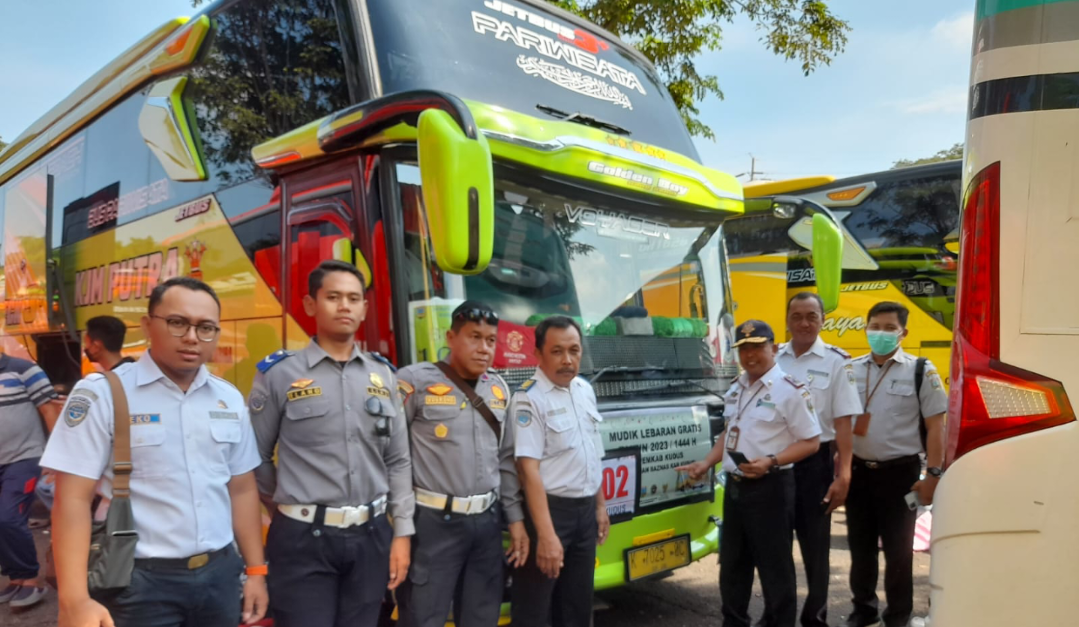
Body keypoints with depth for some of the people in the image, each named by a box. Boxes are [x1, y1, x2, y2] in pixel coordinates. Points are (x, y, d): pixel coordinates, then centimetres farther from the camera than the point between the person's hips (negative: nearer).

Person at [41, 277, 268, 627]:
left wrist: (255, 570, 8)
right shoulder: (101, 394, -9)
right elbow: (72, 498, -12)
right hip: (137, 581, -4)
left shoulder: (230, 399, 5)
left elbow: (241, 490, 9)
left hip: (220, 574, 5)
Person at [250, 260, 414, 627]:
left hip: (371, 536, 4)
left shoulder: (383, 376, 8)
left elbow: (398, 462, 9)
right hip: (304, 539, -4)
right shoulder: (279, 374, -4)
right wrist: (287, 506, 9)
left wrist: (402, 532, 5)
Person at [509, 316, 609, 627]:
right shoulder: (529, 399, -18)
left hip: (585, 509, 7)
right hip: (550, 508, -7)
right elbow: (529, 468, -24)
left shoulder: (585, 390, 7)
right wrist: (546, 534, -28)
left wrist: (600, 505, 17)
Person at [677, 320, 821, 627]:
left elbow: (811, 442, -13)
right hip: (734, 486, 8)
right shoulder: (736, 388, 10)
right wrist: (706, 464, 8)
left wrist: (771, 461, -25)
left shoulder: (791, 390, -13)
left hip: (769, 488, -7)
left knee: (774, 568, 5)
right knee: (732, 565, 18)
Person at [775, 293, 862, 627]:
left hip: (815, 463, -3)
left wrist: (843, 476, -11)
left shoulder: (836, 361, -6)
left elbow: (843, 423, -7)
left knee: (815, 544, 10)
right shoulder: (774, 358, 3)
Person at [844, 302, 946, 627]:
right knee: (860, 545, 15)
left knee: (898, 549, 7)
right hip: (858, 470, 4)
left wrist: (933, 474, -11)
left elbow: (935, 426, -6)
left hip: (900, 472, -3)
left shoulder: (921, 371, -5)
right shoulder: (851, 369, 6)